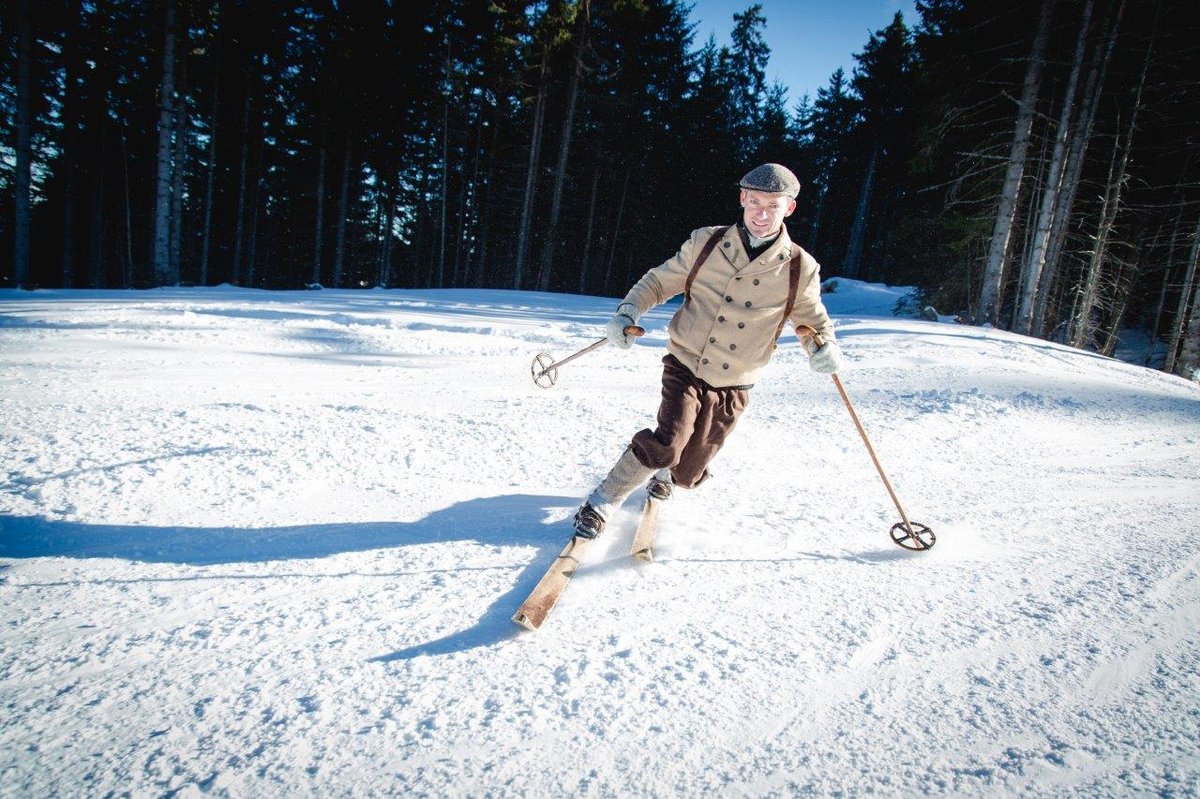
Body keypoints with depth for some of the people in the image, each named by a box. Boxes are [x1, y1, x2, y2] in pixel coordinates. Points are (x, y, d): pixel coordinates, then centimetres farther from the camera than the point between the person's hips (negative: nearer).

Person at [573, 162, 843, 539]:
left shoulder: (799, 269, -4)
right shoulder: (706, 243, -5)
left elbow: (813, 319, 11)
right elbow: (659, 281, 5)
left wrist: (825, 346, -11)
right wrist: (628, 311, -12)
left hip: (732, 386, 2)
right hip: (685, 366, -1)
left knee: (687, 473, 10)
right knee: (668, 442, -25)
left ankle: (661, 473, 49)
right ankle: (600, 504, -6)